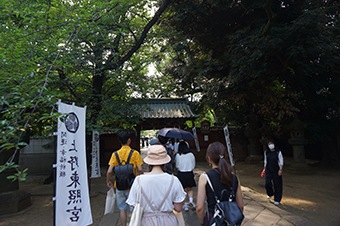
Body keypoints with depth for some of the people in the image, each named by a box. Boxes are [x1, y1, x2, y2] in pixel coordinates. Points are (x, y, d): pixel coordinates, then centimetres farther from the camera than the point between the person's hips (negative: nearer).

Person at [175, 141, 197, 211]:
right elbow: (193, 165, 4)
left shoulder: (177, 155, -9)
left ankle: (185, 205, 20)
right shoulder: (191, 154, -6)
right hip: (189, 174, 1)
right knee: (190, 189, 16)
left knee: (183, 190, 14)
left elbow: (177, 166, 2)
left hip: (181, 174, 0)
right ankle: (191, 201, -4)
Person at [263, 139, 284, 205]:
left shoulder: (278, 152, -4)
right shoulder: (266, 152, 5)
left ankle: (277, 200, 18)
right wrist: (264, 169, 17)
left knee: (277, 185, 2)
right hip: (268, 170, 2)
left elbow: (281, 161, -3)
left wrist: (280, 170, -14)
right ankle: (270, 193, 25)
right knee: (267, 183, -8)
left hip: (276, 171, -2)